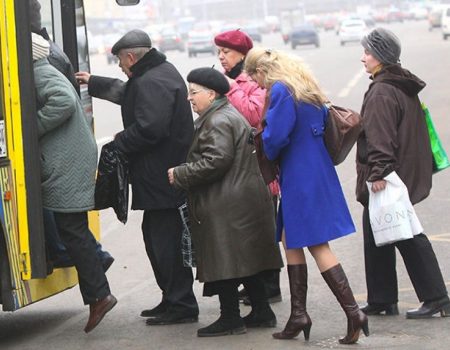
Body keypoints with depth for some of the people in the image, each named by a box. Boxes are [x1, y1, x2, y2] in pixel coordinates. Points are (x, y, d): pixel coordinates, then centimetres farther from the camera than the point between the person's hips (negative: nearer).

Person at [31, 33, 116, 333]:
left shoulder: (41, 75, -11)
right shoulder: (46, 73, 21)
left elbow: (63, 101, -27)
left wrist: (31, 128, -20)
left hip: (66, 169, -10)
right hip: (69, 165, 10)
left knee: (72, 230, -7)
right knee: (74, 231, 12)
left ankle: (99, 295, -5)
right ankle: (97, 295, 15)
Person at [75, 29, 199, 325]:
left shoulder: (152, 82, -18)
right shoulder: (162, 72, 17)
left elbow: (149, 128, -28)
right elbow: (125, 92, 36)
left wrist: (121, 142, -11)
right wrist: (93, 83, 45)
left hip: (162, 178, -11)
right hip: (166, 176, 11)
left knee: (166, 240, -6)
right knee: (156, 235, 18)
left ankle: (181, 306, 0)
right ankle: (173, 300, 24)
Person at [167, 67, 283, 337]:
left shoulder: (218, 122, -15)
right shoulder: (230, 115, 19)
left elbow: (215, 162, -24)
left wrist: (179, 175, -15)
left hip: (227, 206, -11)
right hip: (243, 200, 11)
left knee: (225, 263, -4)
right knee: (245, 261, 15)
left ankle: (231, 319, 1)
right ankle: (262, 312, 19)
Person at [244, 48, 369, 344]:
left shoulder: (280, 91, -15)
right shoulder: (306, 87, 14)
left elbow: (275, 136, -21)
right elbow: (324, 122, 20)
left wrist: (268, 154, 3)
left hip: (300, 177, -9)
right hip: (316, 172, 9)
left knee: (317, 245, -6)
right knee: (291, 240, 14)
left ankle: (352, 311, -8)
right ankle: (298, 315, 16)